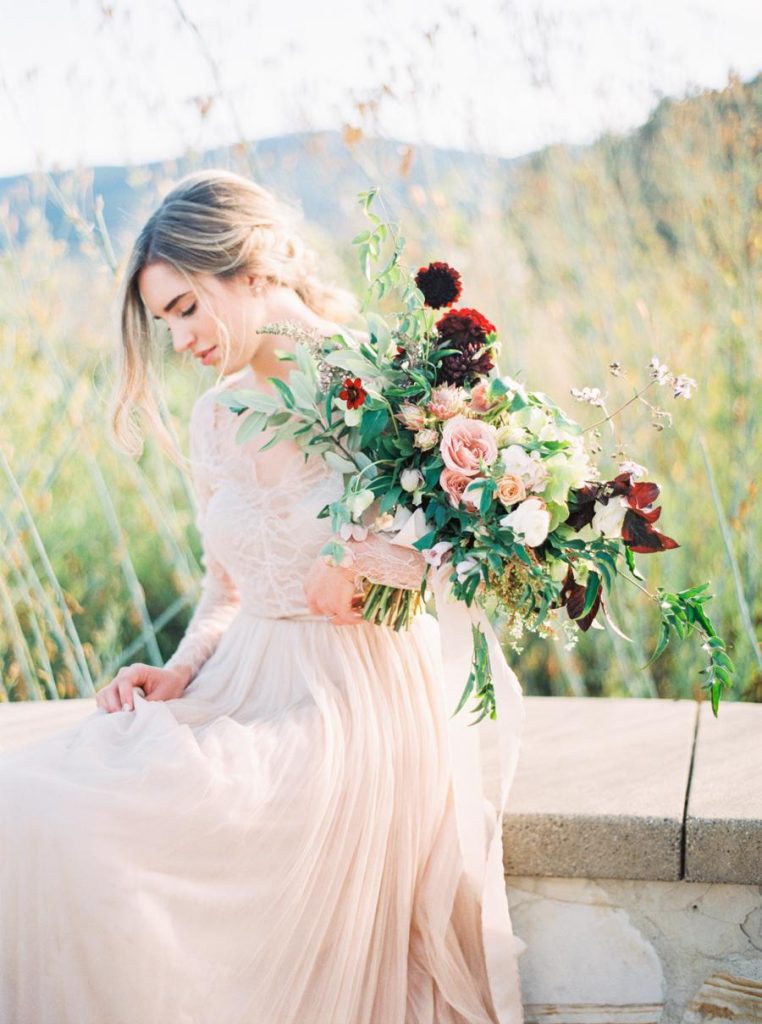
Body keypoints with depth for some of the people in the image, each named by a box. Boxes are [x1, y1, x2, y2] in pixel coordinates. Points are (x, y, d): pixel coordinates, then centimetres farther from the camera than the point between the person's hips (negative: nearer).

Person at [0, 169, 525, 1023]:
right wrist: (177, 674, 3)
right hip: (243, 688, 7)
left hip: (355, 701, -6)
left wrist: (355, 564, -16)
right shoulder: (214, 419, 11)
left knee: (75, 814, -25)